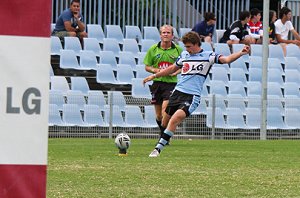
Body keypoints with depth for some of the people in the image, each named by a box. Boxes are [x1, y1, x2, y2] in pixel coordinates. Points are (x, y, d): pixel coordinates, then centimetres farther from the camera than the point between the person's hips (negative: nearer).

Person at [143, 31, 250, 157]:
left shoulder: (208, 56, 0)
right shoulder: (184, 55, 15)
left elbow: (226, 59, -11)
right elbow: (172, 69, 30)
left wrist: (241, 53, -27)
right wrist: (154, 76, 34)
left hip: (192, 96, -6)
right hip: (178, 92, 6)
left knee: (174, 120, -22)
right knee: (165, 122, 8)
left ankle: (158, 149, -22)